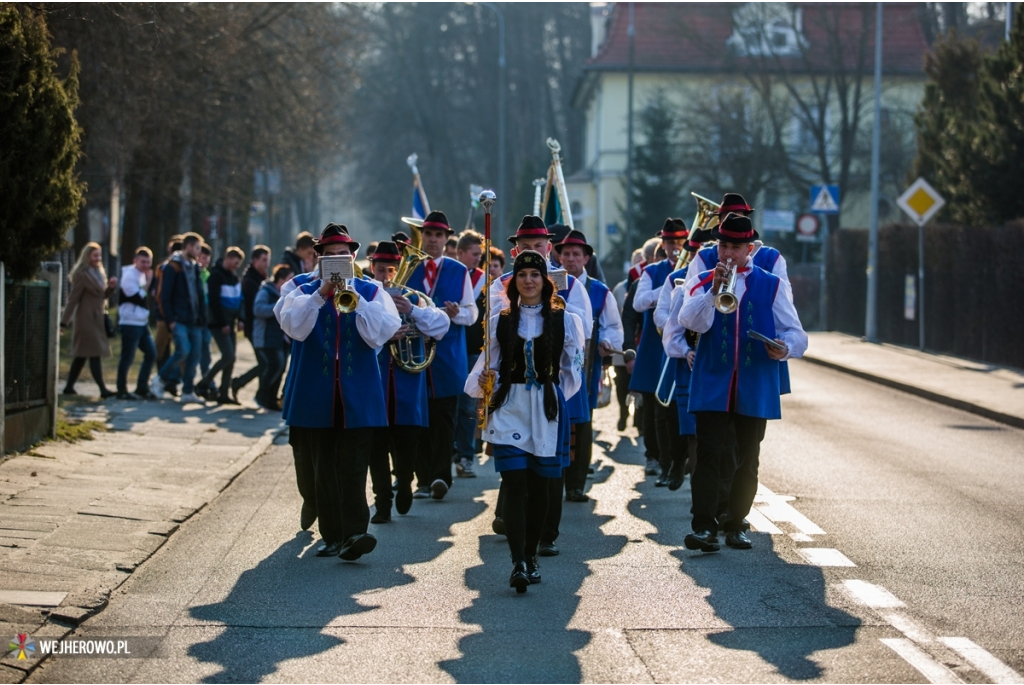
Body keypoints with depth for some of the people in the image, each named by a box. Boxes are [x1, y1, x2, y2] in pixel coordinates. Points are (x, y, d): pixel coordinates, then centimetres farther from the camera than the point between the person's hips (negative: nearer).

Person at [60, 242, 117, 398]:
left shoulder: (99, 273, 14)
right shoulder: (81, 274, -12)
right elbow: (73, 299, -14)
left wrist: (111, 287, -1)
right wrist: (64, 322, -16)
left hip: (97, 319, 9)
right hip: (87, 319, -9)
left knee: (82, 355, 13)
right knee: (94, 355, -11)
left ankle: (69, 387, 20)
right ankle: (103, 389, -14)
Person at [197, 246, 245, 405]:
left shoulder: (233, 276, 14)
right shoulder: (216, 275, -11)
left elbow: (238, 299, 19)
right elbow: (214, 301, -16)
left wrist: (239, 319, 5)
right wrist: (223, 323, -17)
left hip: (229, 323, 8)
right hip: (218, 324, -8)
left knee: (231, 359, 4)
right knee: (228, 356, -14)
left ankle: (224, 394, 8)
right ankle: (204, 384, -2)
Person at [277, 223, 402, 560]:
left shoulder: (371, 292, 7)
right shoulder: (304, 292, 7)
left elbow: (382, 332, -9)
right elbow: (293, 327, -12)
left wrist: (355, 300, -18)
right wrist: (320, 295, -20)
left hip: (357, 396, -2)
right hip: (317, 395, 2)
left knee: (353, 466, -11)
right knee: (324, 468, 7)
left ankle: (354, 533, -18)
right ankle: (332, 535, 13)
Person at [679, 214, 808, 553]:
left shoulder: (770, 285, 8)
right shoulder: (702, 281, 7)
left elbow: (796, 333, 3)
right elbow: (693, 322, -11)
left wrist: (786, 348, -18)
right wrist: (714, 289, -23)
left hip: (755, 390, 2)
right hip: (712, 387, -1)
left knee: (747, 462, 8)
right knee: (710, 457, -11)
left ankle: (736, 525, 18)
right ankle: (704, 527, -14)